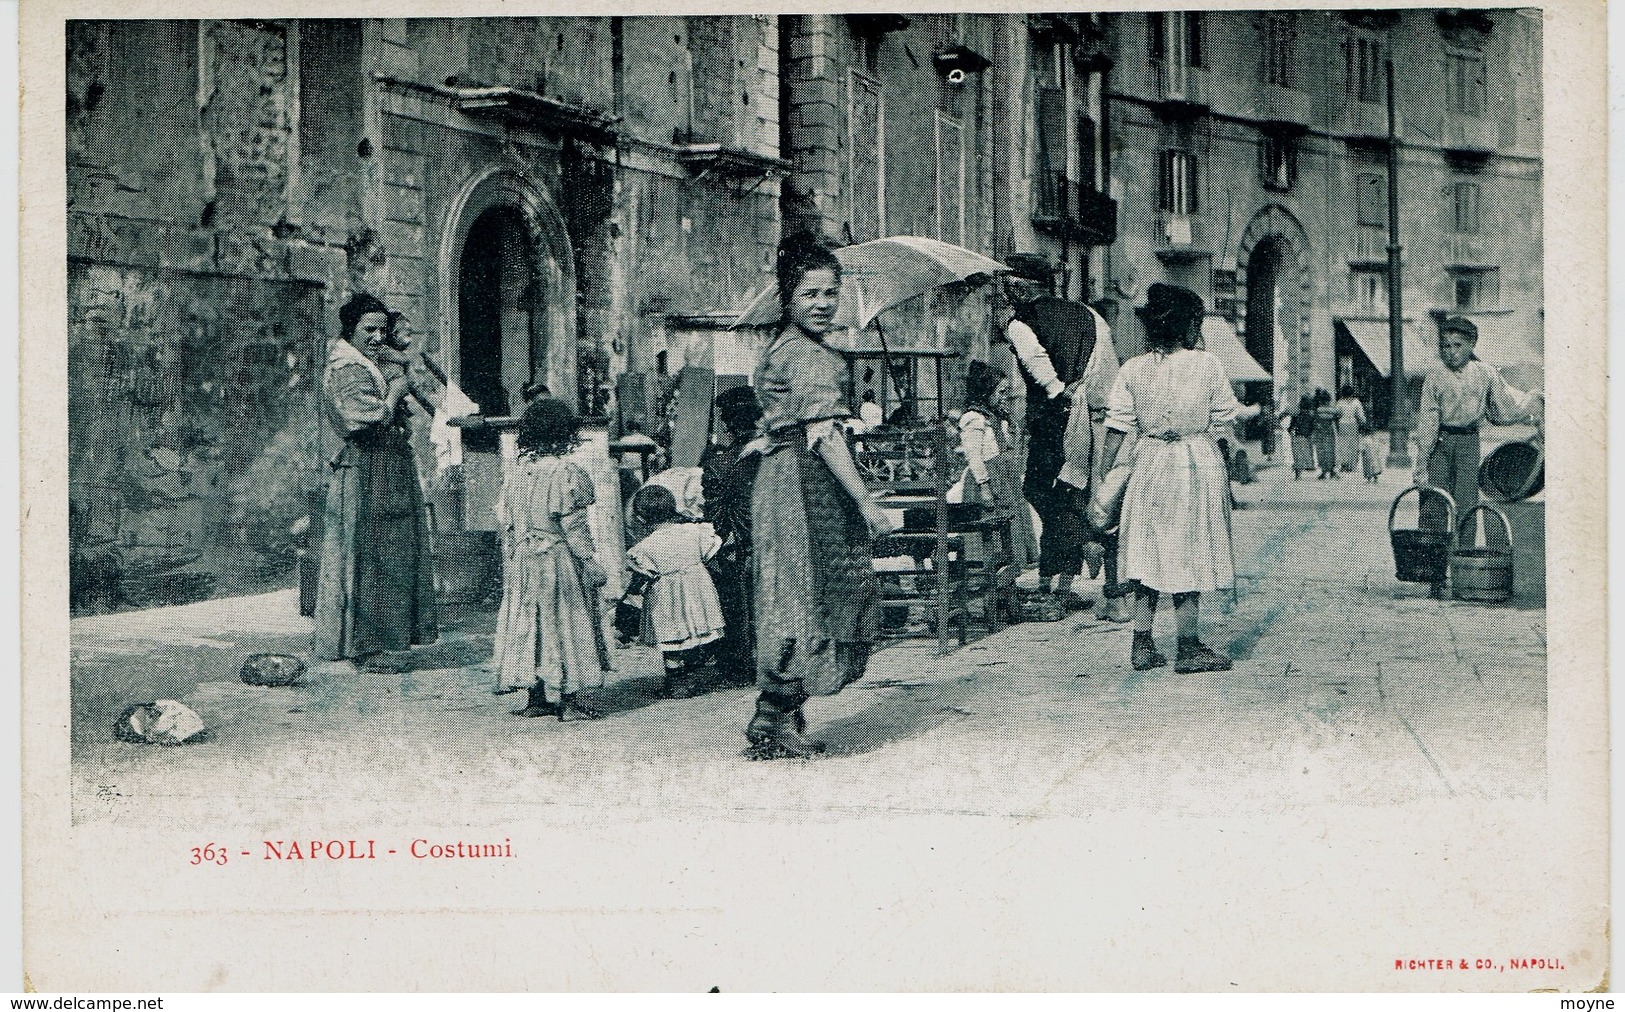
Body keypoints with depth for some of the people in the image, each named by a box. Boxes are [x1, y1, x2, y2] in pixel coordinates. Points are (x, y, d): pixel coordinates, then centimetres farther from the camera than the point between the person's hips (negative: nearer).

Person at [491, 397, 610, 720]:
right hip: (558, 559, -6)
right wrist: (591, 561, -10)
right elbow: (573, 524, -16)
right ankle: (568, 701, 4)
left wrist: (511, 559, 17)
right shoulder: (566, 472, -14)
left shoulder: (516, 470, 4)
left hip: (522, 558, 6)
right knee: (564, 622, 2)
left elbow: (504, 519, 9)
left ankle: (536, 699, 15)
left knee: (528, 622, 11)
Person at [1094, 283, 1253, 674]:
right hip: (1197, 463, -3)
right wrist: (1256, 412, 22)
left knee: (1148, 553, 10)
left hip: (1149, 463, 3)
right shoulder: (1207, 364, -7)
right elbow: (1226, 416, 1)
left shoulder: (1133, 369, -1)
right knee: (1188, 553, 2)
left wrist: (1105, 471, 6)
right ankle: (1189, 647, 7)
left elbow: (1117, 426, -1)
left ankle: (1142, 644, 12)